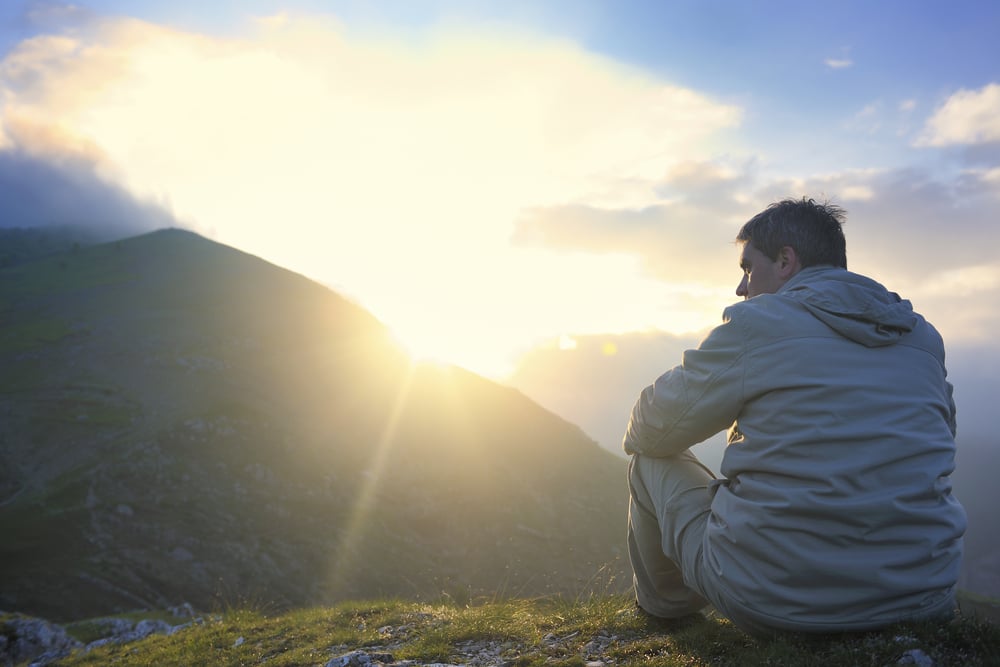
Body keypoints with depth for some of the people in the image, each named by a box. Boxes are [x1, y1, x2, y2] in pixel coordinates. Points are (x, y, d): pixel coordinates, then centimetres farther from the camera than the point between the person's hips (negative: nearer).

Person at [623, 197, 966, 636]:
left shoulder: (755, 324, -8)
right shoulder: (925, 338, 8)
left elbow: (646, 433, 0)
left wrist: (641, 439, 25)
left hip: (773, 602, -6)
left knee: (650, 460, 16)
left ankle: (666, 609, 38)